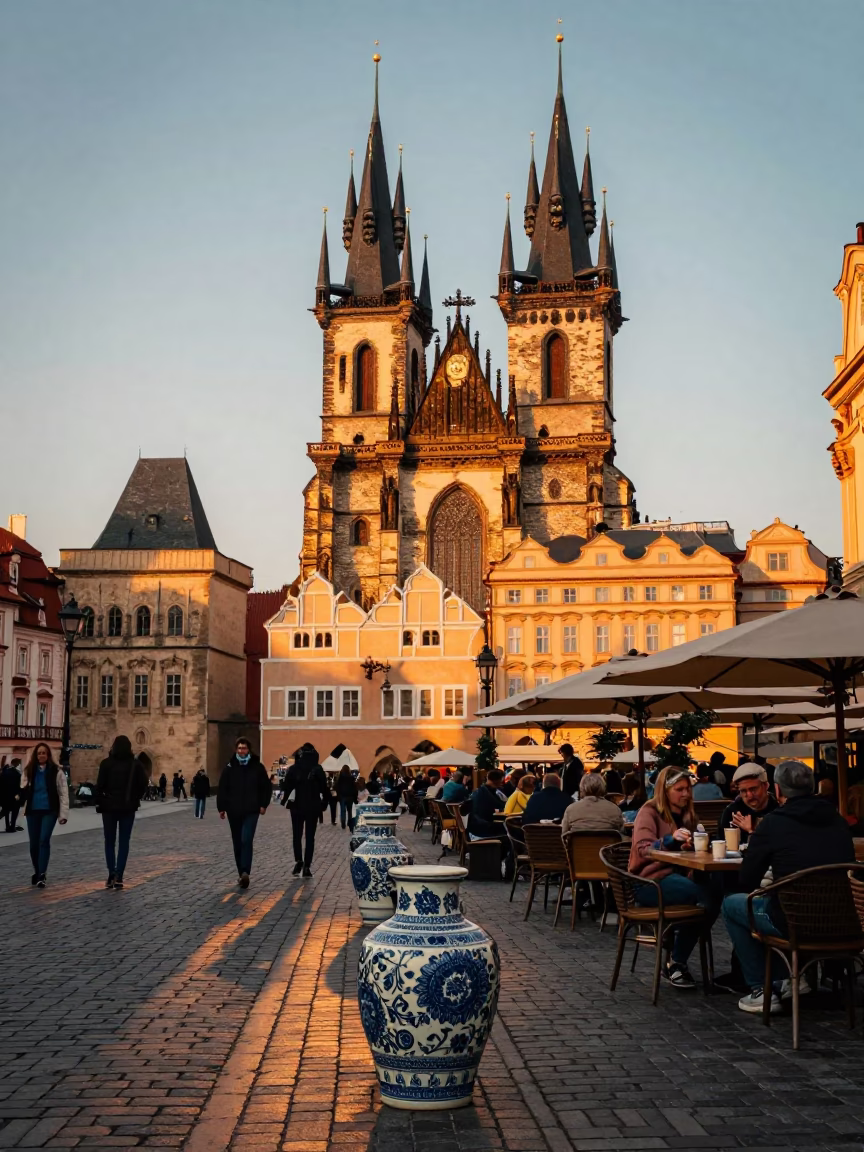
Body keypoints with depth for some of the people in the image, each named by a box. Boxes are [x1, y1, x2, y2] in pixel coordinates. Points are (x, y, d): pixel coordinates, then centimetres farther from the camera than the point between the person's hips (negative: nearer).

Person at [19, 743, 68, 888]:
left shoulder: (56, 772, -3)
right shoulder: (28, 771, 5)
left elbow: (63, 793, -3)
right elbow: (24, 790, 8)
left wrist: (63, 814, -8)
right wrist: (21, 794, -17)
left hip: (50, 811, -3)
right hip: (33, 811, 3)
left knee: (44, 840, -17)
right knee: (34, 843, 8)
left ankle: (42, 874, -15)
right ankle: (37, 872, 27)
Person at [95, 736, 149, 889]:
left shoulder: (106, 763, -7)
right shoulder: (136, 764, -1)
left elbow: (100, 785, -11)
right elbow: (143, 784, -1)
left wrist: (100, 801, 2)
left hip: (109, 807, -1)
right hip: (128, 807, 1)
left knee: (110, 841, 11)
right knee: (124, 842, 6)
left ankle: (112, 875, -2)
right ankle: (118, 877, -3)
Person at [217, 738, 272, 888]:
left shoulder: (257, 767, -1)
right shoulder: (229, 767, 1)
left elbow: (267, 787, 6)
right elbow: (222, 789, 3)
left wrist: (263, 805, -1)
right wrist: (221, 808, -1)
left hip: (251, 811, -2)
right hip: (234, 812, 3)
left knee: (246, 841, -17)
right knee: (238, 843, 10)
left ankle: (245, 872, -23)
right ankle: (241, 873, 21)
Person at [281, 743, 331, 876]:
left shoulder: (293, 769, -4)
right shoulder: (318, 769, -5)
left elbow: (287, 786, -5)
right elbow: (324, 788, -6)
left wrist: (284, 800, 8)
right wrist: (325, 803, 4)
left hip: (297, 806, 1)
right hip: (313, 807, 0)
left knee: (297, 835, 13)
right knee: (310, 837, 6)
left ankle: (298, 860, -6)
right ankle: (307, 866, 0)